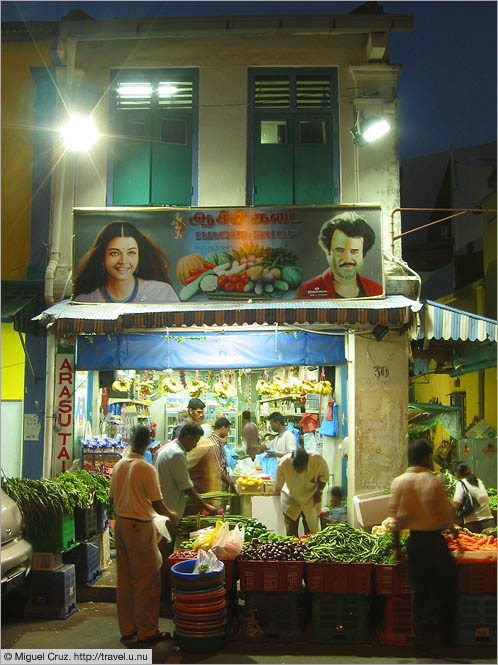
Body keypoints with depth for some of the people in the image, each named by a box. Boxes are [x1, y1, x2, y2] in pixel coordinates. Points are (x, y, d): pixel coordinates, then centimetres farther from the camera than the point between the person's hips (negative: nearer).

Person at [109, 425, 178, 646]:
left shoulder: (118, 466, 3)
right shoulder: (146, 469, -17)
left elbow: (113, 497, 11)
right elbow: (157, 504, -15)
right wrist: (171, 515, 3)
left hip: (120, 523, 7)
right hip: (140, 527, -7)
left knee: (125, 578, 15)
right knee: (147, 580, 4)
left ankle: (127, 629, 25)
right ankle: (146, 631, 11)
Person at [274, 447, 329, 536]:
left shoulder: (318, 460, -28)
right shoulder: (283, 464, -30)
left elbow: (324, 476, -5)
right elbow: (278, 486, -17)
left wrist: (318, 492, -11)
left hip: (311, 501, 0)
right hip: (291, 501, 0)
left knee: (311, 532, 3)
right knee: (291, 534, 2)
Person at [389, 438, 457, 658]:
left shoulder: (398, 482, 1)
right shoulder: (433, 482, -15)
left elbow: (395, 517, 3)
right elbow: (447, 518, -13)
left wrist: (397, 547, 10)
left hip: (413, 541, 5)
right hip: (433, 540, -5)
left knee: (420, 591, 13)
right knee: (445, 588, 14)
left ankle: (422, 641, 18)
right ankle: (447, 637, 19)